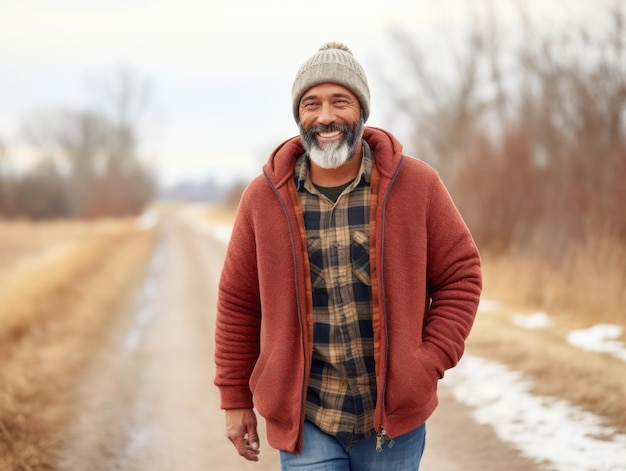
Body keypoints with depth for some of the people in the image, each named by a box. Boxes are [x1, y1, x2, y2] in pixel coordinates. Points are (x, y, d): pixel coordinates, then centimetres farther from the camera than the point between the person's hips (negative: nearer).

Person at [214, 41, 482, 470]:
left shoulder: (416, 185, -3)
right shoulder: (264, 198, -2)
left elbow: (460, 275, 3)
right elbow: (238, 301, 6)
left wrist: (430, 363, -7)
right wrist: (235, 398, 8)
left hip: (394, 417, 0)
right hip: (305, 420, 0)